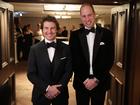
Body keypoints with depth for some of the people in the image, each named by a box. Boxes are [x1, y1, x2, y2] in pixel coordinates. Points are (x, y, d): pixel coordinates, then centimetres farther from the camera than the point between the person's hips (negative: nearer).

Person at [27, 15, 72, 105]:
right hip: (40, 94, 0)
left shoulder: (65, 48, -3)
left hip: (60, 93, 1)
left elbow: (69, 71, -2)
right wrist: (47, 88, -15)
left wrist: (58, 88, -13)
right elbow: (31, 74, -6)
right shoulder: (34, 49, -5)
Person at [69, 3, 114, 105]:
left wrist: (97, 79, -10)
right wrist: (84, 79, -9)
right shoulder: (75, 35, -1)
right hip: (81, 82, 1)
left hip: (100, 82, 0)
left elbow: (109, 59, -4)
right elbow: (74, 60, -1)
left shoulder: (107, 34, -3)